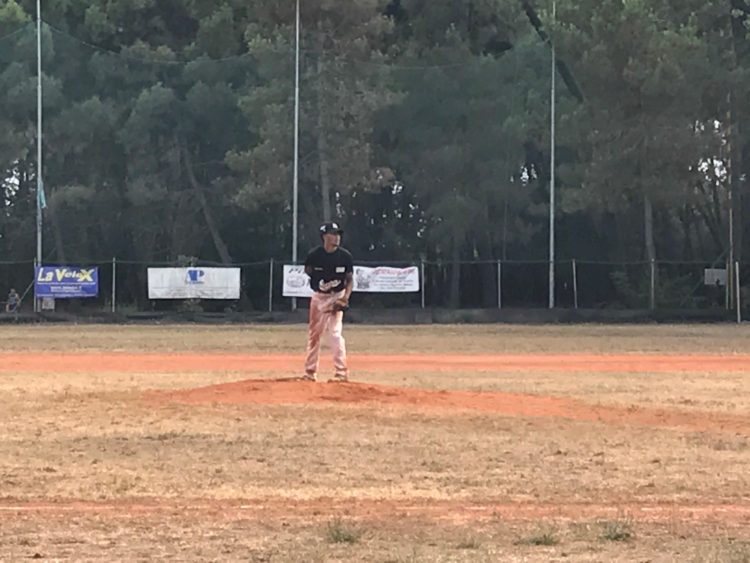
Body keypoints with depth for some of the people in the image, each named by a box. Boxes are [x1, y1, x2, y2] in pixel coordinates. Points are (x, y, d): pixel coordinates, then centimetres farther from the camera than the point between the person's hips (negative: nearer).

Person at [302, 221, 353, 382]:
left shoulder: (345, 255, -10)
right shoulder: (315, 255, -10)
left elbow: (350, 279, -3)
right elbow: (307, 271, 10)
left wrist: (345, 297, -15)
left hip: (336, 297, -2)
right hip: (318, 296, 2)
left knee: (335, 332, -17)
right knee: (313, 334, 11)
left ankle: (341, 373, -15)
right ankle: (310, 373, 23)